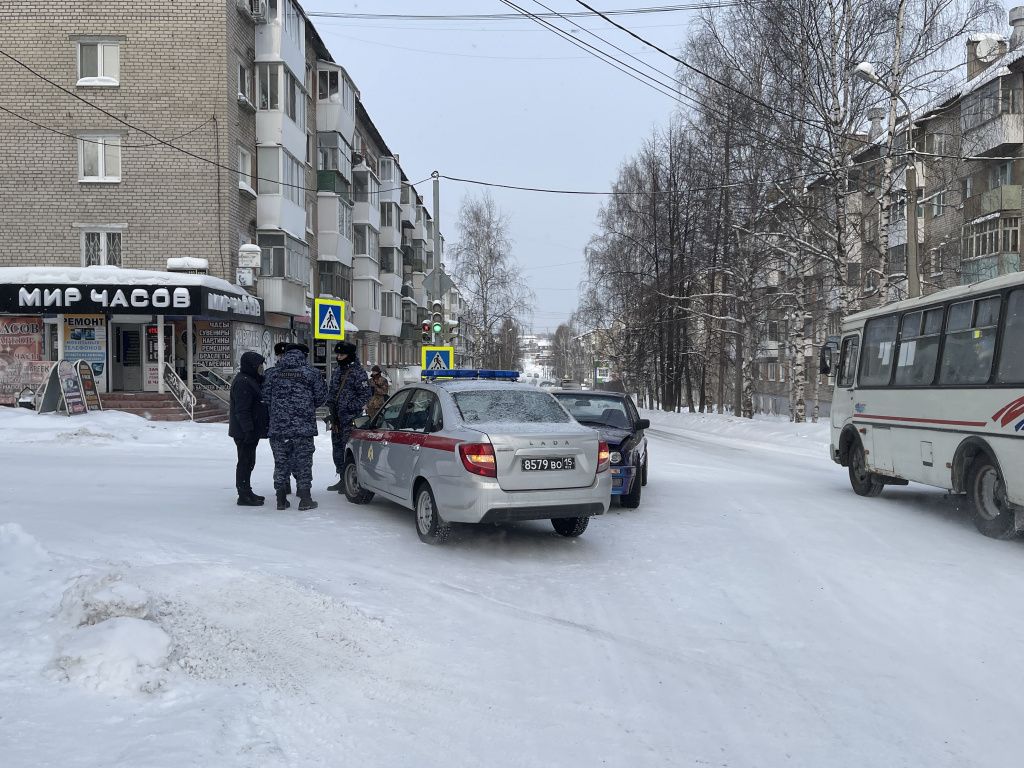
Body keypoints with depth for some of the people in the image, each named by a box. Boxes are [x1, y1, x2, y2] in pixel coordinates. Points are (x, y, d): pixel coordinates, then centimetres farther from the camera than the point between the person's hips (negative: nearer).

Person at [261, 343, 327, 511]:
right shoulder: (311, 373, -2)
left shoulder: (274, 374, 5)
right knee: (303, 463, 4)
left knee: (281, 463, 10)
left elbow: (266, 398, 5)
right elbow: (321, 397, 1)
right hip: (303, 427, -2)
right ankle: (305, 500, 5)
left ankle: (281, 500, 14)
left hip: (278, 428, 2)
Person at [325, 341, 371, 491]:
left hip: (350, 417, -9)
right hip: (337, 417, 9)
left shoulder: (358, 372, -9)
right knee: (337, 447, 13)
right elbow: (331, 390, 25)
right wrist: (330, 405, 12)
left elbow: (365, 394, -12)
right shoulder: (337, 370, 16)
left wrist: (353, 408, -16)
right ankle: (342, 479, 23)